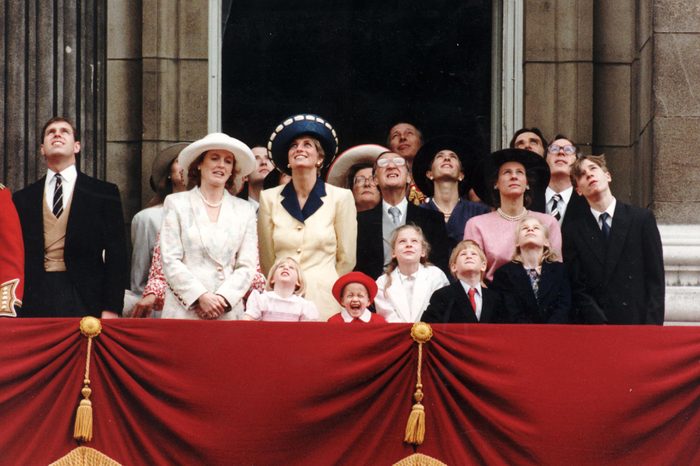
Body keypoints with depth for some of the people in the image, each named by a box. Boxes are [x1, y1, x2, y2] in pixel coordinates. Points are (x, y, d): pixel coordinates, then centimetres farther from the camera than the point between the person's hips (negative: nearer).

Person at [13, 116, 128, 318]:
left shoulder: (104, 193, 6)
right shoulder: (24, 198, 13)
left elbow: (116, 255, 2)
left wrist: (111, 309, -6)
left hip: (84, 301, -2)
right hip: (35, 303, 2)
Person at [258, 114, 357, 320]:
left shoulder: (340, 198, 1)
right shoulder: (270, 199, 5)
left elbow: (346, 260, 5)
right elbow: (266, 259, 11)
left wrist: (325, 287, 10)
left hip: (324, 303, -1)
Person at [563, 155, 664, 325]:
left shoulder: (642, 218, 7)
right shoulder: (574, 232, 9)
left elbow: (656, 278, 4)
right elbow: (577, 288, 4)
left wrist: (652, 324, -6)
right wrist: (601, 324, -8)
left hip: (638, 323, 0)